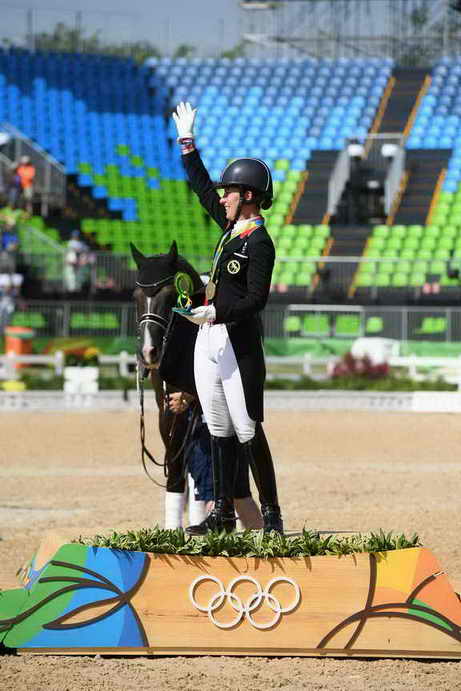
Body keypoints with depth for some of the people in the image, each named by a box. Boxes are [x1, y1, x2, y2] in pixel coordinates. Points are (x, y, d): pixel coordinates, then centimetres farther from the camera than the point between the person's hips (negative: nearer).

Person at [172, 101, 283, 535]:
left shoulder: (259, 242, -13)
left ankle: (271, 514, -3)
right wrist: (186, 142, 26)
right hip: (209, 339, 9)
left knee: (247, 431, -8)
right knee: (218, 430, 9)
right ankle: (223, 512, 13)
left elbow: (257, 298, -19)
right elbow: (201, 186, 25)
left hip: (238, 342, -9)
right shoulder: (231, 226, 12)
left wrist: (217, 312, -30)